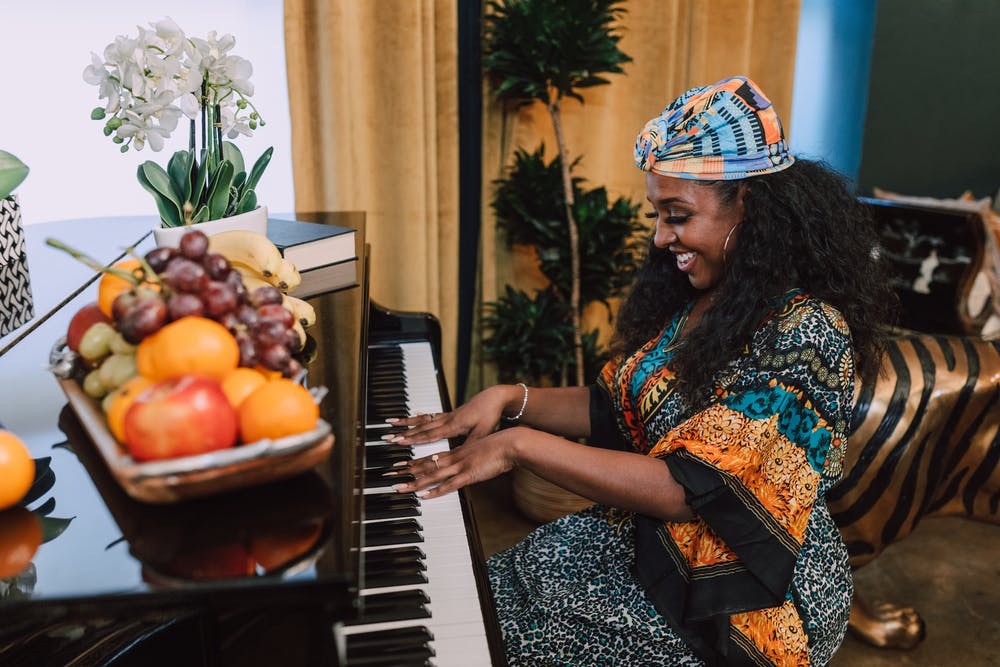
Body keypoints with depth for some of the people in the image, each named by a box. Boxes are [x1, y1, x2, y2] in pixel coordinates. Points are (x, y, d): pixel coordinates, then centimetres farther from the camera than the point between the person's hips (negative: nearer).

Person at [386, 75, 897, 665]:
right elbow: (617, 407, 11)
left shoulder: (808, 333, -23)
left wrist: (521, 445, -26)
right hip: (648, 537, 7)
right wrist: (510, 399, -4)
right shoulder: (693, 297, 3)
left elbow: (689, 489, -27)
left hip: (749, 596, -7)